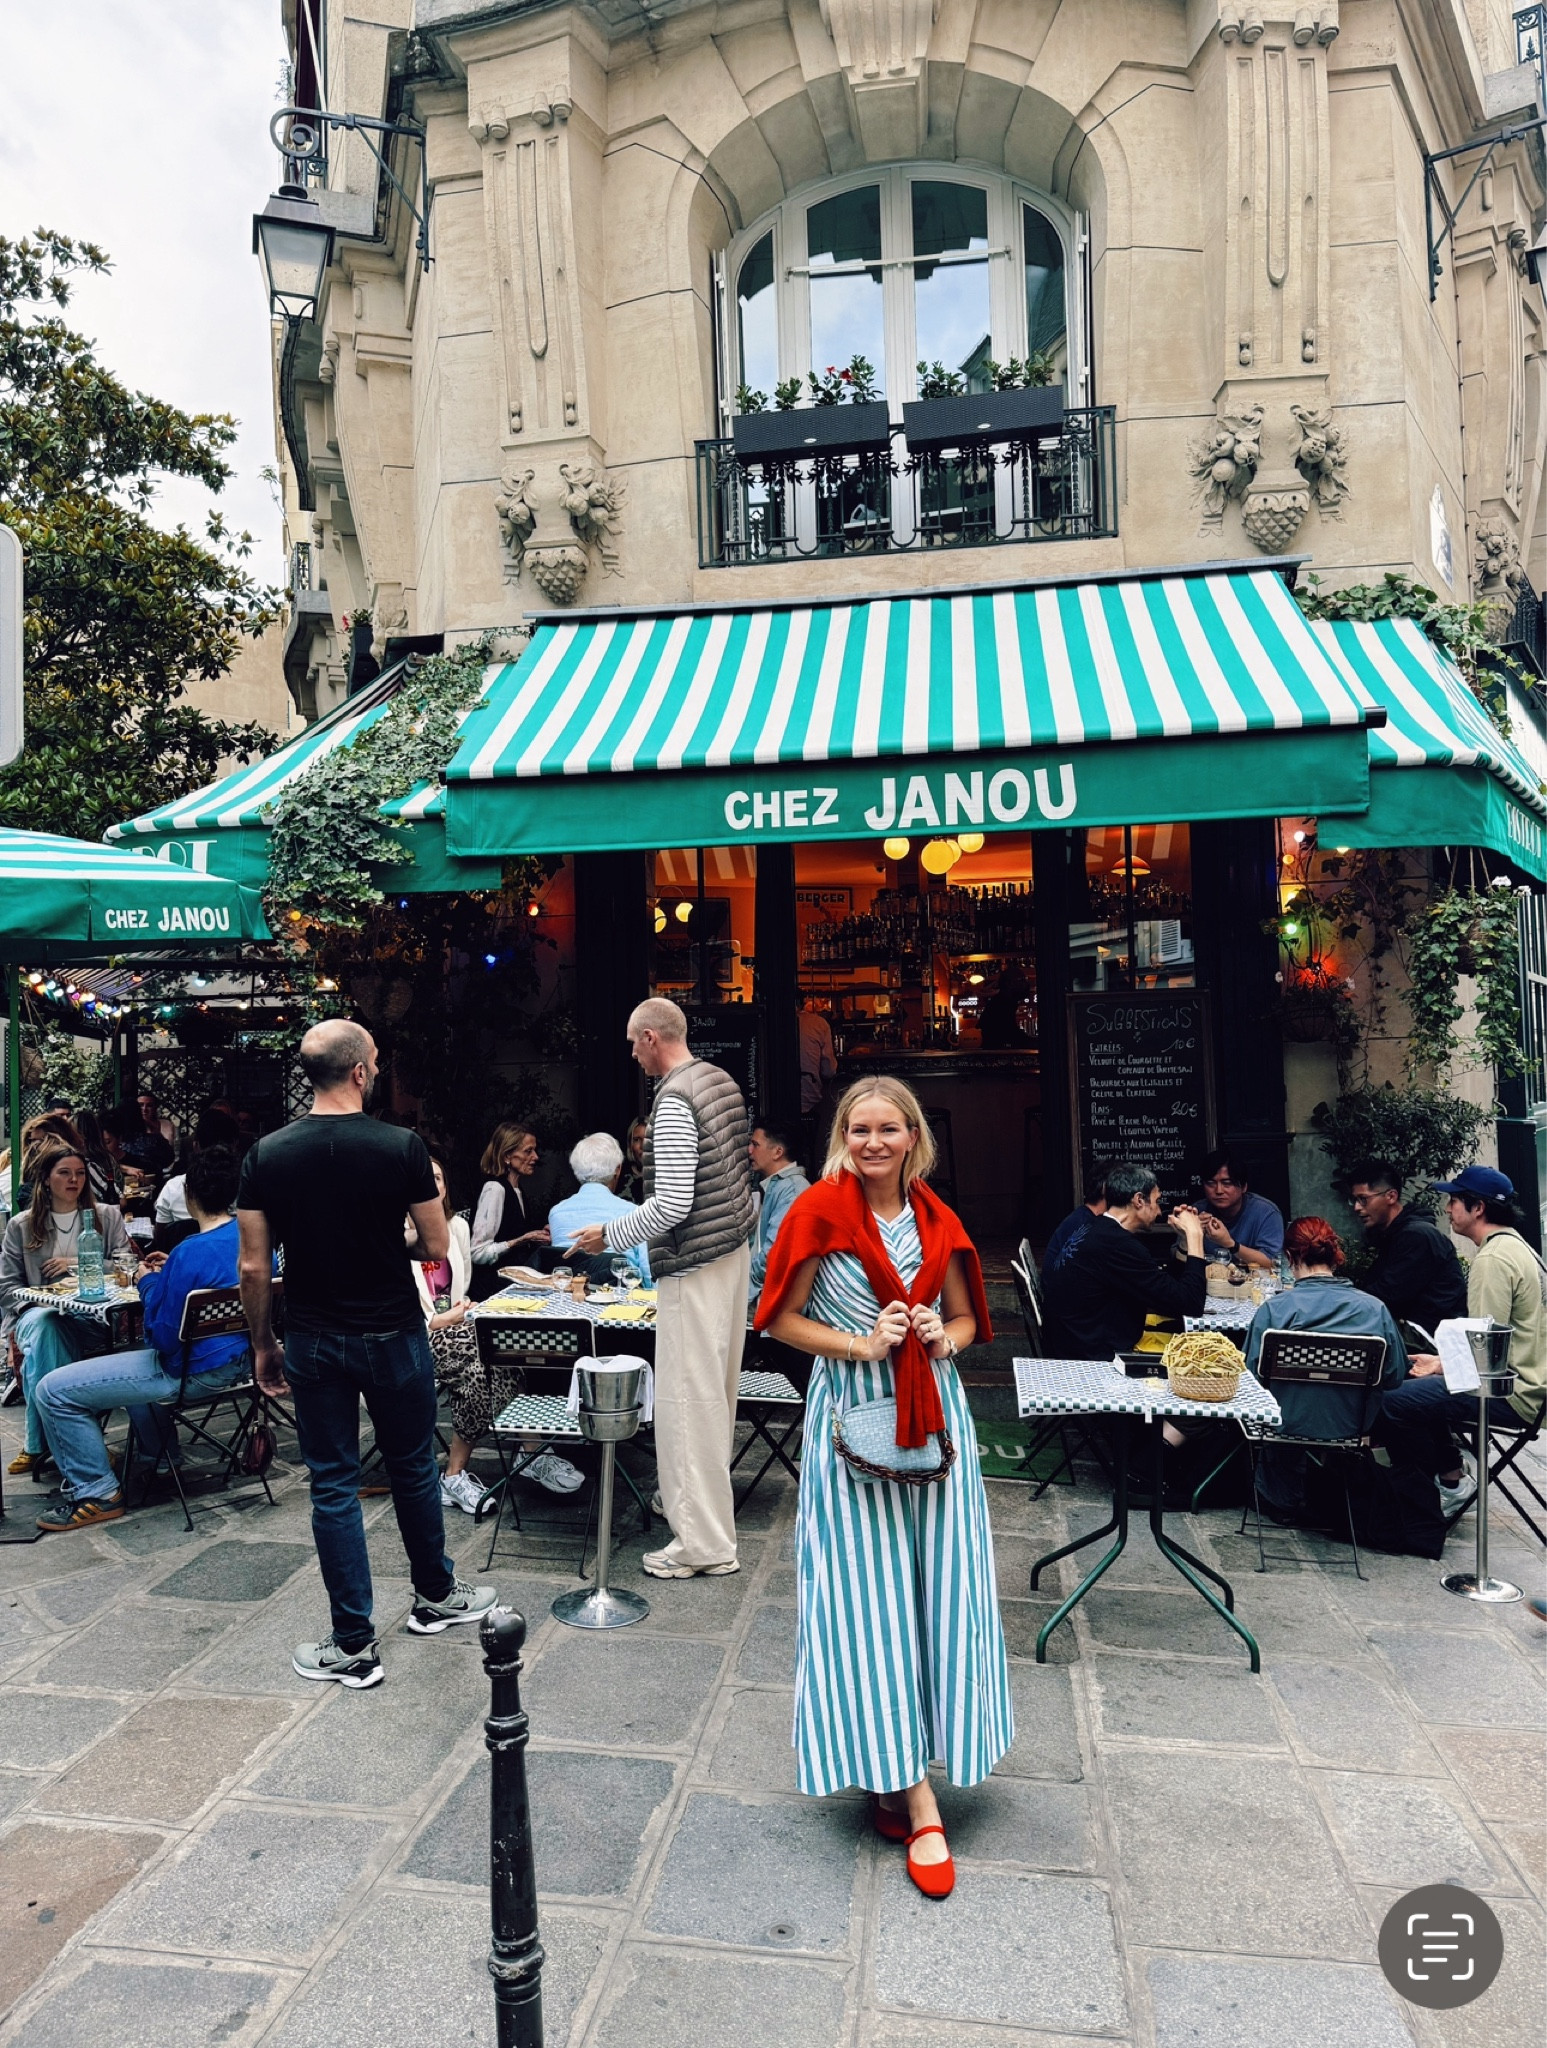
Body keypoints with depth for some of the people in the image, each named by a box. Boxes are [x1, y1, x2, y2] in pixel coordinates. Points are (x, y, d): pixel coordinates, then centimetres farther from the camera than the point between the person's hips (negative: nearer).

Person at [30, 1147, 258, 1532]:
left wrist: (149, 1283, -7)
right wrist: (172, 1272, 13)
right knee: (130, 1353, 37)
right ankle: (160, 1452, 44)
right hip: (242, 1358, 9)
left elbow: (165, 1338, -20)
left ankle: (97, 1492, 6)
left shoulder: (191, 1253, -28)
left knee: (53, 1390, -2)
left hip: (194, 1371, -9)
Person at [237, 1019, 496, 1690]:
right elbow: (436, 1247, -8)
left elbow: (254, 1267, -5)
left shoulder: (266, 1154, -7)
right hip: (393, 1337, -1)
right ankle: (435, 1596, 37)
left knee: (333, 1486, 10)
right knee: (414, 1470, 18)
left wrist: (264, 1345, 8)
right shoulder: (402, 1147, -14)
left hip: (313, 1342, 2)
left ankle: (353, 1647, 17)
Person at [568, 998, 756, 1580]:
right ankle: (704, 1499, 35)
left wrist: (609, 1235, -11)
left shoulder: (674, 1101, -20)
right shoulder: (724, 1083, 8)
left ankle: (703, 1542, 8)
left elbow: (671, 1205, -23)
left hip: (694, 1268, -10)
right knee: (717, 1390, 19)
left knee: (689, 1400, -1)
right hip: (734, 1251, 10)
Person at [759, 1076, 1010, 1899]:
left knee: (939, 1589, 8)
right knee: (868, 1599, -2)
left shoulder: (938, 1222, 5)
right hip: (851, 1416, -4)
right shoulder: (820, 1212, -8)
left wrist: (945, 1337, -7)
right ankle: (915, 1800, 8)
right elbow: (781, 1319, -5)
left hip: (934, 1417, 5)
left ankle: (897, 1772, 29)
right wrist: (862, 1345, -15)